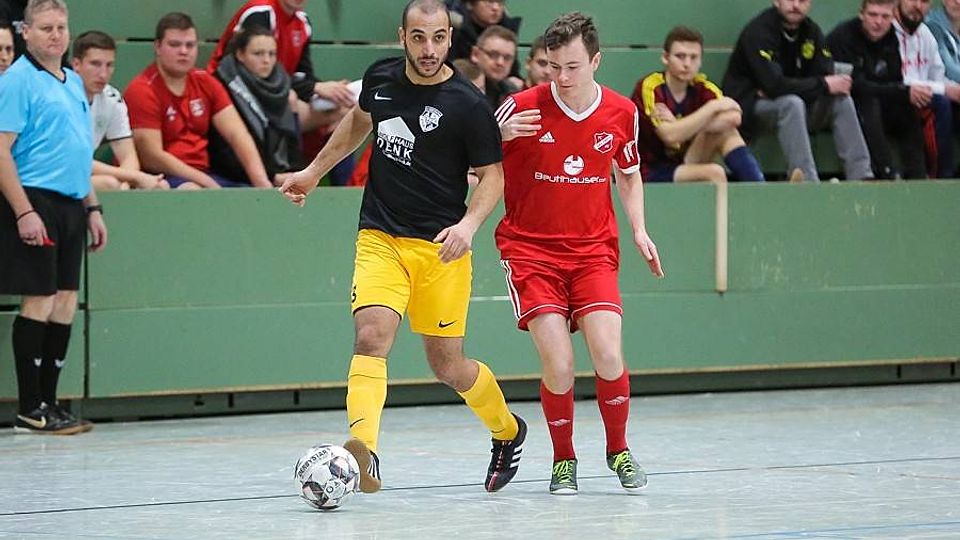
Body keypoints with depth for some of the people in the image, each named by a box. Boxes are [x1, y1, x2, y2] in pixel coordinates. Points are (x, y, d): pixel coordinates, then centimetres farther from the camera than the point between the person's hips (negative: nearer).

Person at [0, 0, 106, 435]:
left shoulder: (73, 83, 17)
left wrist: (92, 208, 20)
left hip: (70, 204, 8)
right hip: (36, 203, -8)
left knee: (65, 303, 8)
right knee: (39, 302, -7)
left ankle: (48, 402, 14)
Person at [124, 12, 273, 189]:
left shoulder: (206, 83, 10)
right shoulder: (143, 90, -10)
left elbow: (237, 135, 2)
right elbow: (152, 157, -16)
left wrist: (262, 183, -14)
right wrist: (210, 185, -19)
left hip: (202, 173, 6)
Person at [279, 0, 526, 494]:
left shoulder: (468, 105, -12)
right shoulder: (381, 78, 2)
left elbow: (492, 176, -4)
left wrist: (468, 224, -21)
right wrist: (314, 171, 28)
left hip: (440, 248, -3)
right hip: (379, 239, 3)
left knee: (447, 365, 5)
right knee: (371, 334, -21)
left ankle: (508, 431, 35)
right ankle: (363, 452, -35)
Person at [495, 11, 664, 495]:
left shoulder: (621, 113, 0)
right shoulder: (522, 109, -9)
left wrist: (639, 230, 5)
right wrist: (500, 136, -22)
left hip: (594, 250, 2)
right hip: (531, 250, -2)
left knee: (608, 354, -15)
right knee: (558, 363, -15)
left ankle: (618, 450, 10)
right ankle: (563, 460, 8)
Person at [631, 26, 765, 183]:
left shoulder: (702, 88, 2)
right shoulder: (650, 88, -14)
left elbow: (734, 118, -17)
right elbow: (670, 136, -27)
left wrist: (682, 125, -26)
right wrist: (713, 107, -21)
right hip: (649, 174, -6)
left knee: (725, 129, -13)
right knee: (714, 173, -28)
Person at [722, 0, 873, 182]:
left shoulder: (811, 31, 4)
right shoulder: (758, 31, -18)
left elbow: (826, 76, -6)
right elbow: (773, 85, -29)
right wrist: (823, 85, -24)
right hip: (748, 106, -7)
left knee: (842, 100, -10)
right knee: (791, 103, -35)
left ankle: (861, 176, -16)